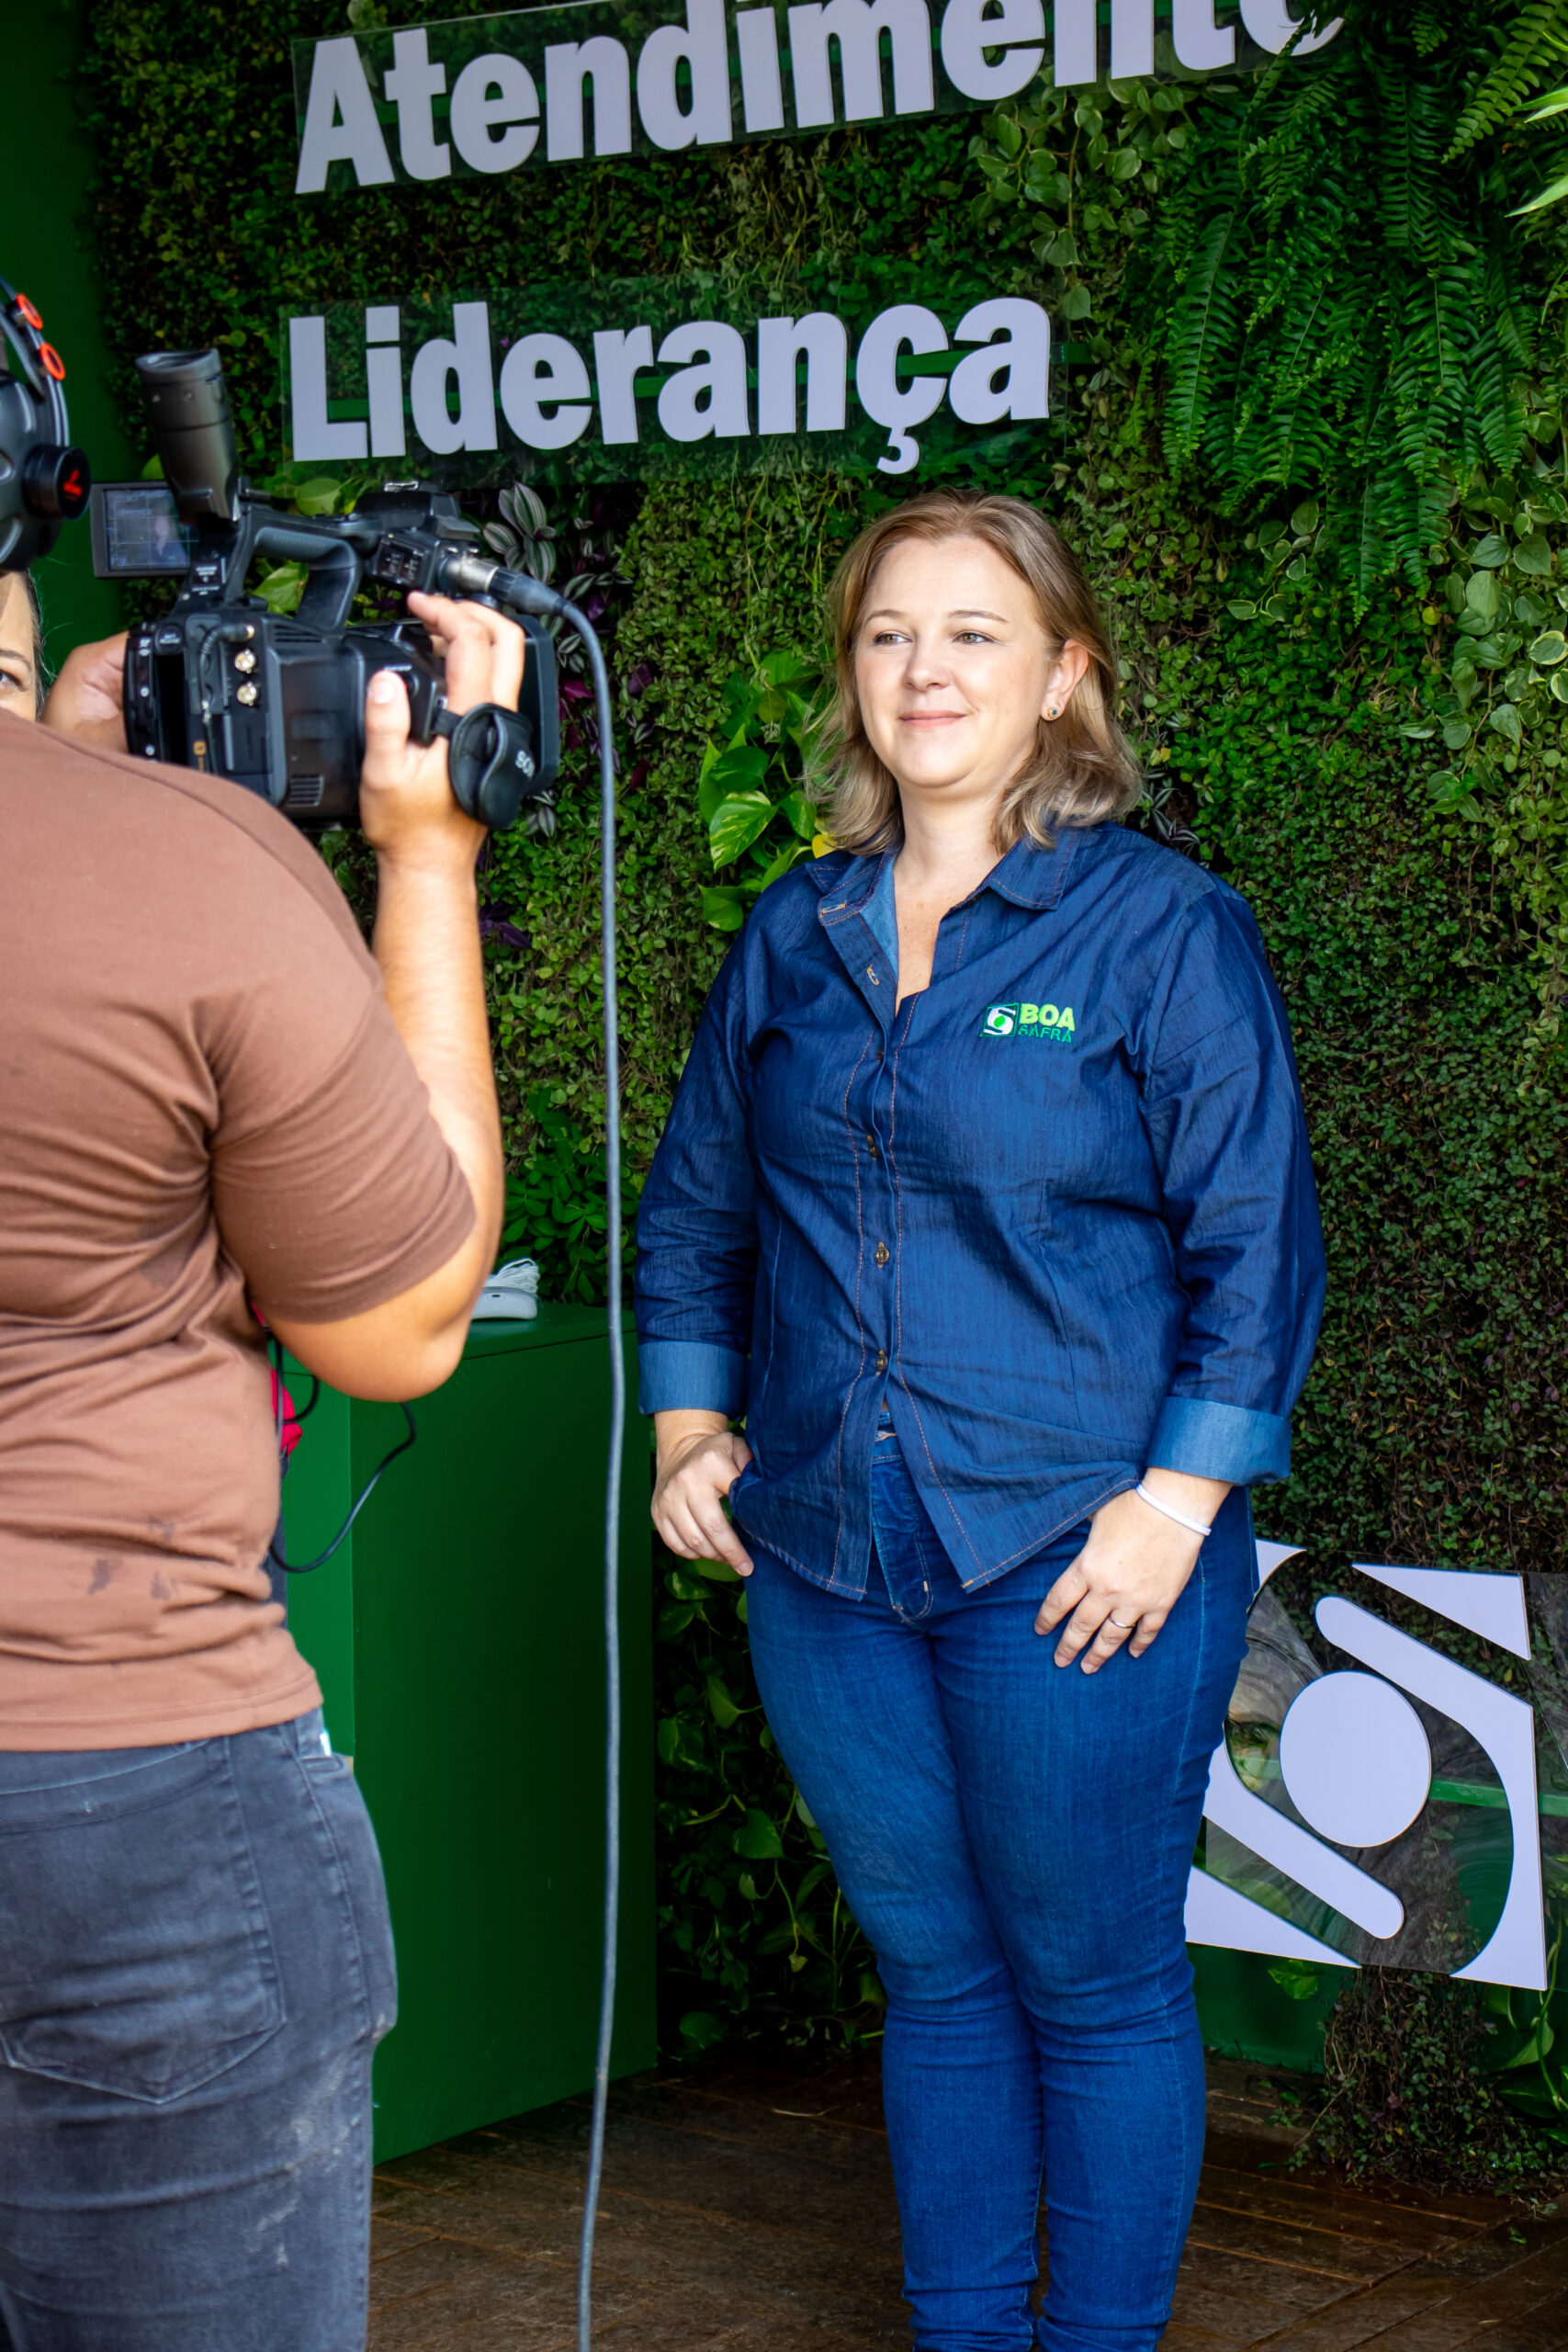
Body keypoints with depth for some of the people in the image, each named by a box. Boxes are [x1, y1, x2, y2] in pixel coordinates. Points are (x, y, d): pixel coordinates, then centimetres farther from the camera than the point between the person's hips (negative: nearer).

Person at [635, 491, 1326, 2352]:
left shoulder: (1163, 927, -5)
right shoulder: (794, 937, 10)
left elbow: (1254, 1242, -7)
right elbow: (694, 1207, 21)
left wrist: (1177, 1500, -14)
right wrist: (687, 1417, 9)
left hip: (1076, 1569, -5)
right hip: (824, 1565, 5)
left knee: (1094, 1988, 4)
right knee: (933, 1974, 15)